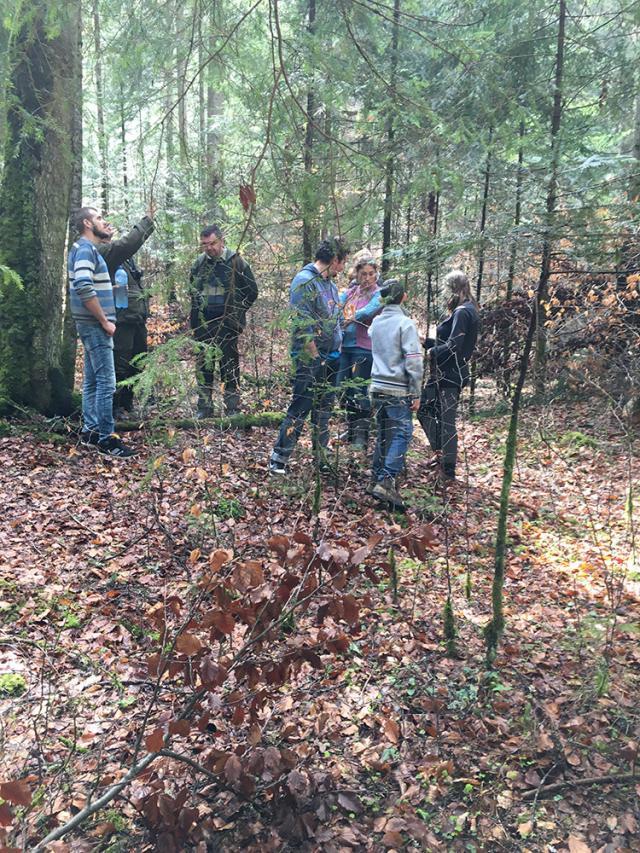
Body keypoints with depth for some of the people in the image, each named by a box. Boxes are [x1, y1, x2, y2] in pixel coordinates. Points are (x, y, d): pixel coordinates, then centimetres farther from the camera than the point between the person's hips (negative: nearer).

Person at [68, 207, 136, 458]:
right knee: (106, 381, -9)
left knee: (92, 380, 13)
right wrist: (104, 321, -19)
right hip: (95, 325, -10)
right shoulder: (85, 249, -13)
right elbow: (84, 288, -25)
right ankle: (106, 437, -6)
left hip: (92, 325, 10)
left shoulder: (88, 248, 18)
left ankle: (90, 430, 21)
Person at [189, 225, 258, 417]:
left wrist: (237, 312, 0)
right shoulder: (199, 263, 8)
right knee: (203, 365, 6)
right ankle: (204, 407, 14)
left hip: (227, 323, -4)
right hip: (203, 323, 4)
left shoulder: (236, 262, -4)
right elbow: (192, 289, 24)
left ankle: (232, 407, 9)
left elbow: (252, 291, 2)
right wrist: (197, 310, 13)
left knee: (229, 364, 0)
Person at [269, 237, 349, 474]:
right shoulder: (305, 281, -14)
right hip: (310, 359, -9)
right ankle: (278, 459, -1)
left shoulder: (329, 283, 14)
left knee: (324, 409, 14)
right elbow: (303, 325, -19)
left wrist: (336, 352, 14)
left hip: (331, 357, 9)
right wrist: (316, 357, -17)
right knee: (300, 408, -7)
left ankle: (321, 457, 25)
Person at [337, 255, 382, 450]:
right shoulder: (351, 290, 14)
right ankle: (351, 430, 27)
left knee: (359, 391, -5)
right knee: (344, 389, 12)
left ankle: (362, 436, 3)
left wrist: (351, 318, -35)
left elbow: (369, 310, -22)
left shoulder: (378, 294, -5)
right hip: (346, 345, 7)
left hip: (364, 348, -6)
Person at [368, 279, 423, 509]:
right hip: (397, 390, -7)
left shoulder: (376, 322, 9)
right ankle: (386, 481, -16)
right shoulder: (405, 323, -11)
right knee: (401, 433, -5)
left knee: (383, 432, 17)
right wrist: (416, 393, -9)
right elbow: (413, 361, -14)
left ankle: (377, 475, 23)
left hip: (377, 386, 7)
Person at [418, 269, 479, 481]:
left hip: (449, 376, -10)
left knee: (446, 420, -1)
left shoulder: (462, 312, -16)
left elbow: (453, 346, -22)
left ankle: (448, 470, 10)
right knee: (424, 409, 19)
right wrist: (427, 342, 15)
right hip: (444, 374, 10)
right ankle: (442, 455, 27)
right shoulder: (468, 311, 14)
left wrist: (433, 352, -8)